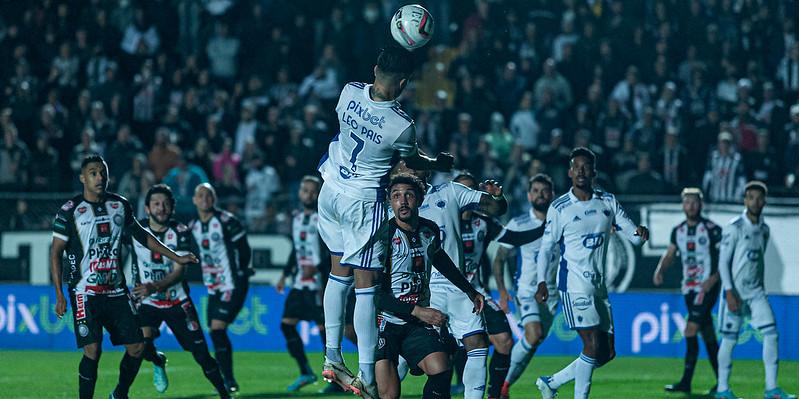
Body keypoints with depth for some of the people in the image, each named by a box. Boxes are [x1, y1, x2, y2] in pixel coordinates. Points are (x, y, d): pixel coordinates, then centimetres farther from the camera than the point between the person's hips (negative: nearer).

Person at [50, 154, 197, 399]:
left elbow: (140, 235, 22)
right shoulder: (70, 211, -6)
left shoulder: (120, 205, 8)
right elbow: (56, 253, -4)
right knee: (93, 349, -15)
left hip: (116, 291, 5)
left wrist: (176, 258, 22)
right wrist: (59, 295, -9)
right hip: (85, 293, -5)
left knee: (136, 346, 1)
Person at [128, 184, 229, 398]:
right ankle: (158, 362, 15)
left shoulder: (180, 232, -11)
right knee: (143, 345, -22)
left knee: (201, 354, -3)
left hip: (177, 302, 0)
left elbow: (179, 271, -19)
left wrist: (154, 287, -34)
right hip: (147, 302, 0)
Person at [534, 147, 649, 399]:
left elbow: (633, 235, 8)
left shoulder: (608, 202, 9)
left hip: (599, 284, 6)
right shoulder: (559, 208, -3)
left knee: (607, 352, 5)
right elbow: (546, 247, -1)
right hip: (573, 283, -6)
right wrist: (542, 282, -14)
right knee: (593, 345, -17)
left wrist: (641, 234, -16)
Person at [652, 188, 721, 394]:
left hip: (707, 287, -6)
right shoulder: (678, 231, 9)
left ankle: (686, 382, -11)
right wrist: (660, 270, -4)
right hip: (689, 288, 6)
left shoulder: (711, 229, -9)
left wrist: (714, 278, -20)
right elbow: (669, 255, 15)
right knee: (707, 335, 10)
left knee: (691, 331, -14)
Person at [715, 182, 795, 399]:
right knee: (730, 339, 0)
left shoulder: (764, 229, 10)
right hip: (735, 292, -6)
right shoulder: (734, 228, -10)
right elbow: (723, 262, -12)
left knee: (771, 333, -6)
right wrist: (729, 292, -18)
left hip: (756, 292, 6)